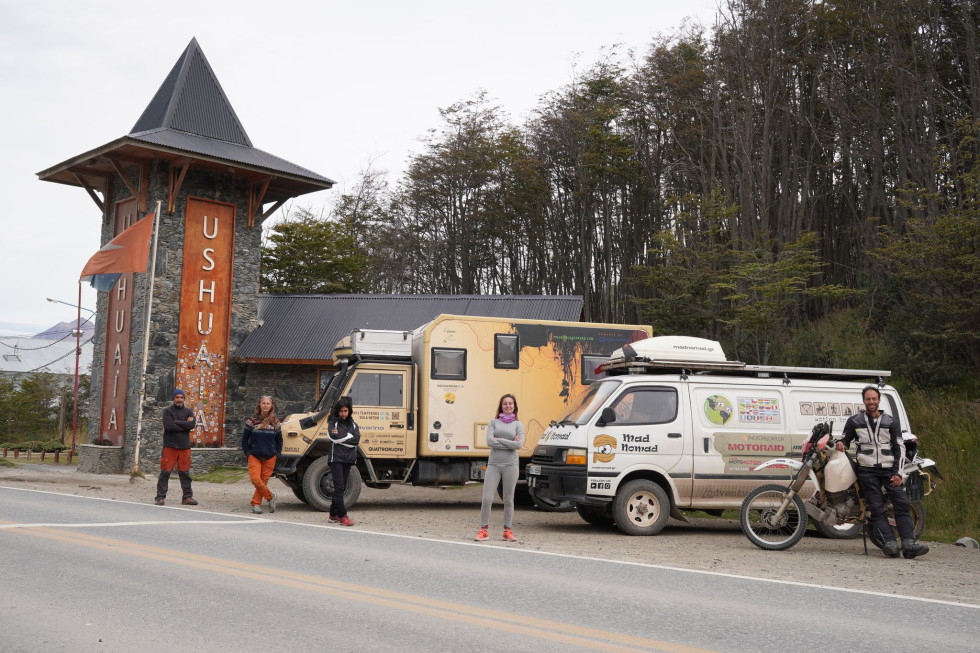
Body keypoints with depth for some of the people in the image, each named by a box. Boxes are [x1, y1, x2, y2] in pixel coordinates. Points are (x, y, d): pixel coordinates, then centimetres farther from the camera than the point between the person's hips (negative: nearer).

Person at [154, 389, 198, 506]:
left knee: (185, 473, 6)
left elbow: (192, 424, -7)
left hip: (185, 447, 3)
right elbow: (168, 425, -14)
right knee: (165, 472, -3)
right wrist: (185, 424, -9)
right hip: (170, 446, -3)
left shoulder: (188, 411, 11)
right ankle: (160, 497, 3)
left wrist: (176, 422, -9)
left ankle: (187, 496, 11)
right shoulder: (167, 411, 3)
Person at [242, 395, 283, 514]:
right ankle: (270, 497, 2)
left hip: (270, 458, 1)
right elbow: (244, 438, 7)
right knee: (255, 479, -16)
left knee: (263, 480, 1)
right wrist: (247, 453, -1)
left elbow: (279, 440, 14)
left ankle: (256, 503, 13)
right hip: (254, 456, -1)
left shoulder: (275, 422, 6)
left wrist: (277, 454, 4)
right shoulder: (252, 420, 1)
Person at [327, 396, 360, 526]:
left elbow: (356, 439, -3)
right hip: (336, 458, -5)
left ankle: (333, 514, 20)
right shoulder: (333, 423, 3)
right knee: (339, 487, -11)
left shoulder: (353, 424, 13)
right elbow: (333, 436, -17)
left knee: (341, 488, 9)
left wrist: (340, 437, -9)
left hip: (348, 459, 5)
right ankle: (342, 516, -14)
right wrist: (349, 437, -10)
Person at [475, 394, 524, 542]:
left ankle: (507, 530, 17)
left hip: (510, 465, 0)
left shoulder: (518, 424, 8)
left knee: (508, 500, 7)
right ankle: (483, 530, 5)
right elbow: (489, 441, -6)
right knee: (487, 499, -5)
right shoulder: (493, 422, 9)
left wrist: (499, 440, -8)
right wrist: (510, 443, -8)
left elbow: (519, 444, -9)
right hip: (493, 464, 0)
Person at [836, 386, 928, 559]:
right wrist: (840, 444, -5)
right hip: (867, 470, -1)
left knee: (902, 503, -12)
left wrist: (898, 473, -2)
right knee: (876, 508, -11)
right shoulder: (854, 421, 11)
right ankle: (890, 543, -16)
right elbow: (846, 439, 21)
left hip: (889, 469, 1)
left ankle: (909, 544, -17)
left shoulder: (891, 421, 11)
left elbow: (899, 448, 9)